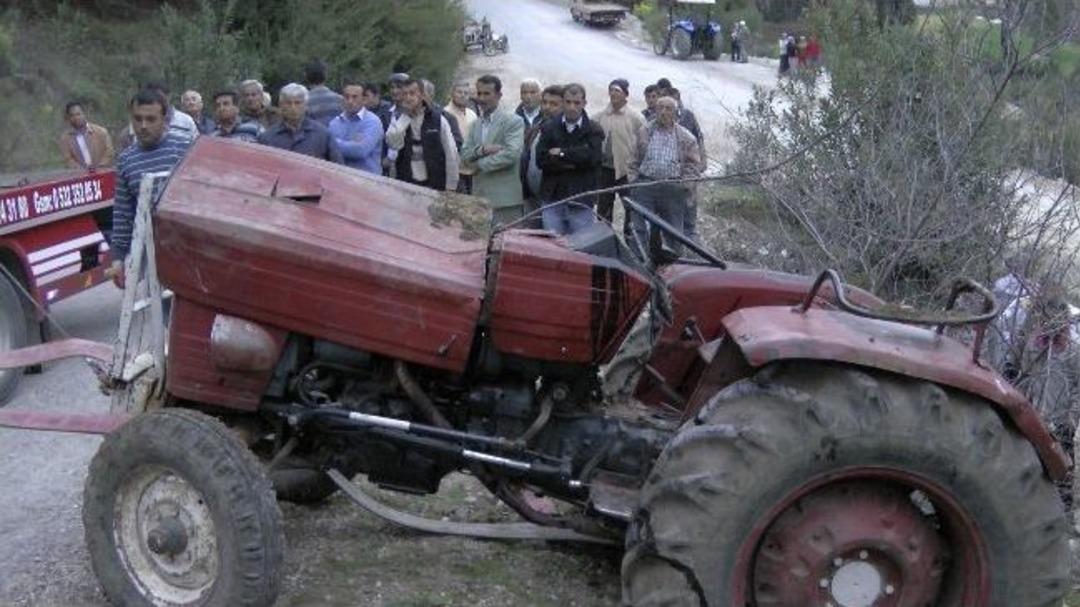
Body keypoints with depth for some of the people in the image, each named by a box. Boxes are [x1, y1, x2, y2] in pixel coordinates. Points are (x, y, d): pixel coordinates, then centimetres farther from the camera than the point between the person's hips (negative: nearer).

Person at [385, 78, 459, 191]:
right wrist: (405, 116, -13)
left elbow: (451, 154, -1)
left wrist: (450, 187, -4)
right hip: (406, 184, 2)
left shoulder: (438, 120, 0)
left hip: (435, 185, -2)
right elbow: (393, 144, -14)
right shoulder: (398, 121, 6)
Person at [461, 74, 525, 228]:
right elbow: (464, 155, 8)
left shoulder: (513, 122, -5)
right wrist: (482, 150, -13)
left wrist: (479, 164, -10)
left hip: (505, 198, -6)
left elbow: (511, 154, -18)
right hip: (479, 196, 6)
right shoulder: (476, 124, 17)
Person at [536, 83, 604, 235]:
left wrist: (562, 153, -7)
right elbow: (541, 159, -4)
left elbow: (592, 156, -15)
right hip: (552, 199, 2)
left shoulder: (594, 131, 3)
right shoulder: (549, 128, 8)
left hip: (581, 201, -2)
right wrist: (572, 163, -12)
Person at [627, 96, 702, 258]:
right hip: (645, 184, 0)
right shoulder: (644, 132, 11)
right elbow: (635, 160, 14)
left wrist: (685, 182, -6)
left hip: (673, 189, 0)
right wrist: (633, 178, 3)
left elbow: (694, 164, 7)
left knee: (673, 230, 6)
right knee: (638, 226, -7)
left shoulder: (686, 137, 6)